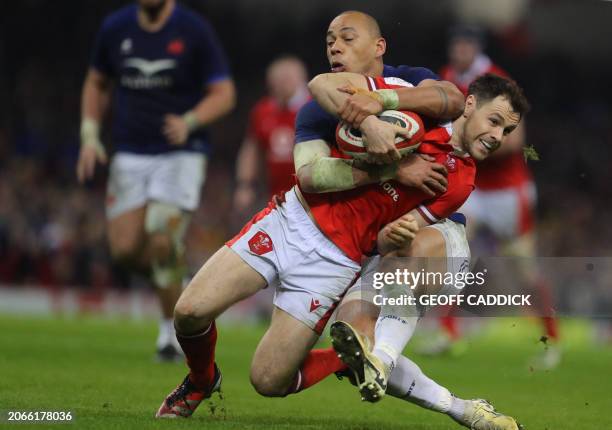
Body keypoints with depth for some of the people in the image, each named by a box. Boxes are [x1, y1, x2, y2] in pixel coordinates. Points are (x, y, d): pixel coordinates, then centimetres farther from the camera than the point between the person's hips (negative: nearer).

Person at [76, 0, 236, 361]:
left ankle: (172, 330, 1)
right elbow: (97, 83, 19)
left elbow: (224, 94, -6)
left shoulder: (195, 31, -8)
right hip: (130, 155, 4)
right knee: (125, 248, -7)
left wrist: (188, 122, -23)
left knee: (161, 243, -17)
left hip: (181, 154, -4)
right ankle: (174, 284, 25)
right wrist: (90, 135, 7)